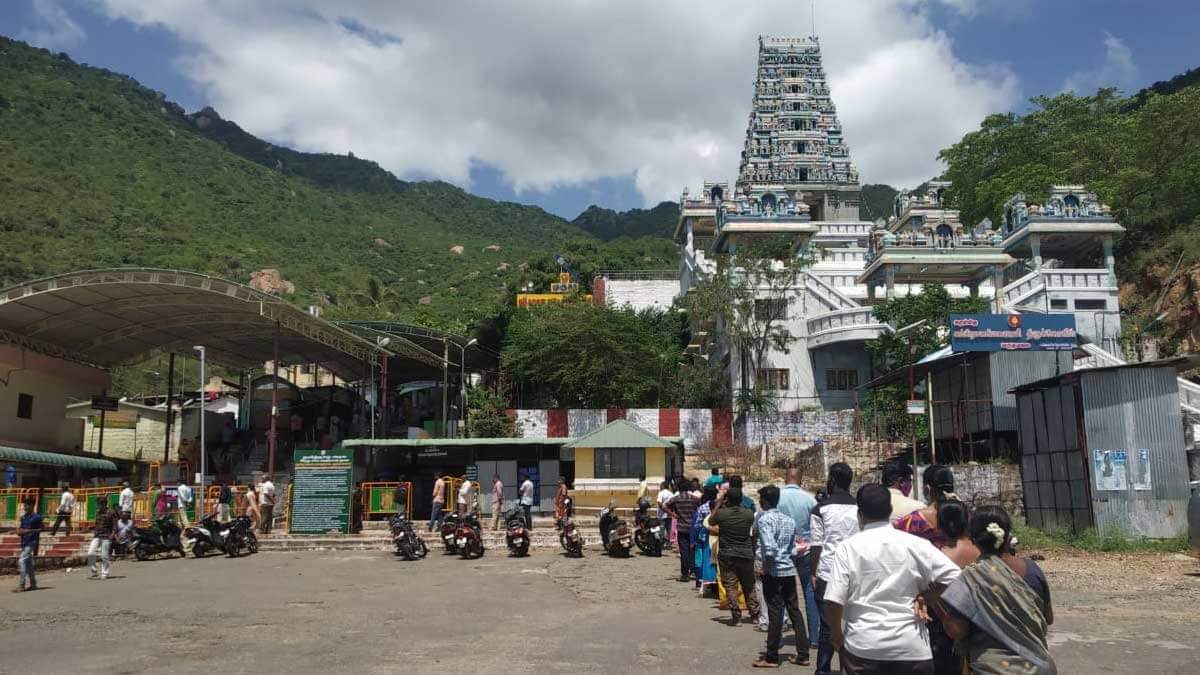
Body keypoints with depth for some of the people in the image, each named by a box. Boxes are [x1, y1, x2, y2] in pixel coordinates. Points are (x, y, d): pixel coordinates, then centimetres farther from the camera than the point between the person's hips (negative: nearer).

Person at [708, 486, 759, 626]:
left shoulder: (721, 513, -11)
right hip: (746, 554, 2)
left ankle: (736, 617, 1)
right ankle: (754, 615, 21)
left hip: (727, 555, -2)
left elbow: (710, 522, 10)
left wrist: (718, 504, 11)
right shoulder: (749, 514, -6)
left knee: (730, 586, 3)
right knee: (749, 586, 16)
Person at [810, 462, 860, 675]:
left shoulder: (821, 508, -5)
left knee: (827, 625, 3)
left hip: (828, 574, -3)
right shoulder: (859, 508, 4)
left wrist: (813, 573, 2)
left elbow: (817, 545, -5)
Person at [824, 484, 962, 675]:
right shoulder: (914, 544, -3)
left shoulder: (848, 547, -6)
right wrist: (921, 595, 8)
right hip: (911, 647, 1)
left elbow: (833, 601, -10)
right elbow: (953, 575, -6)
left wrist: (839, 645, 3)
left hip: (863, 647, -1)